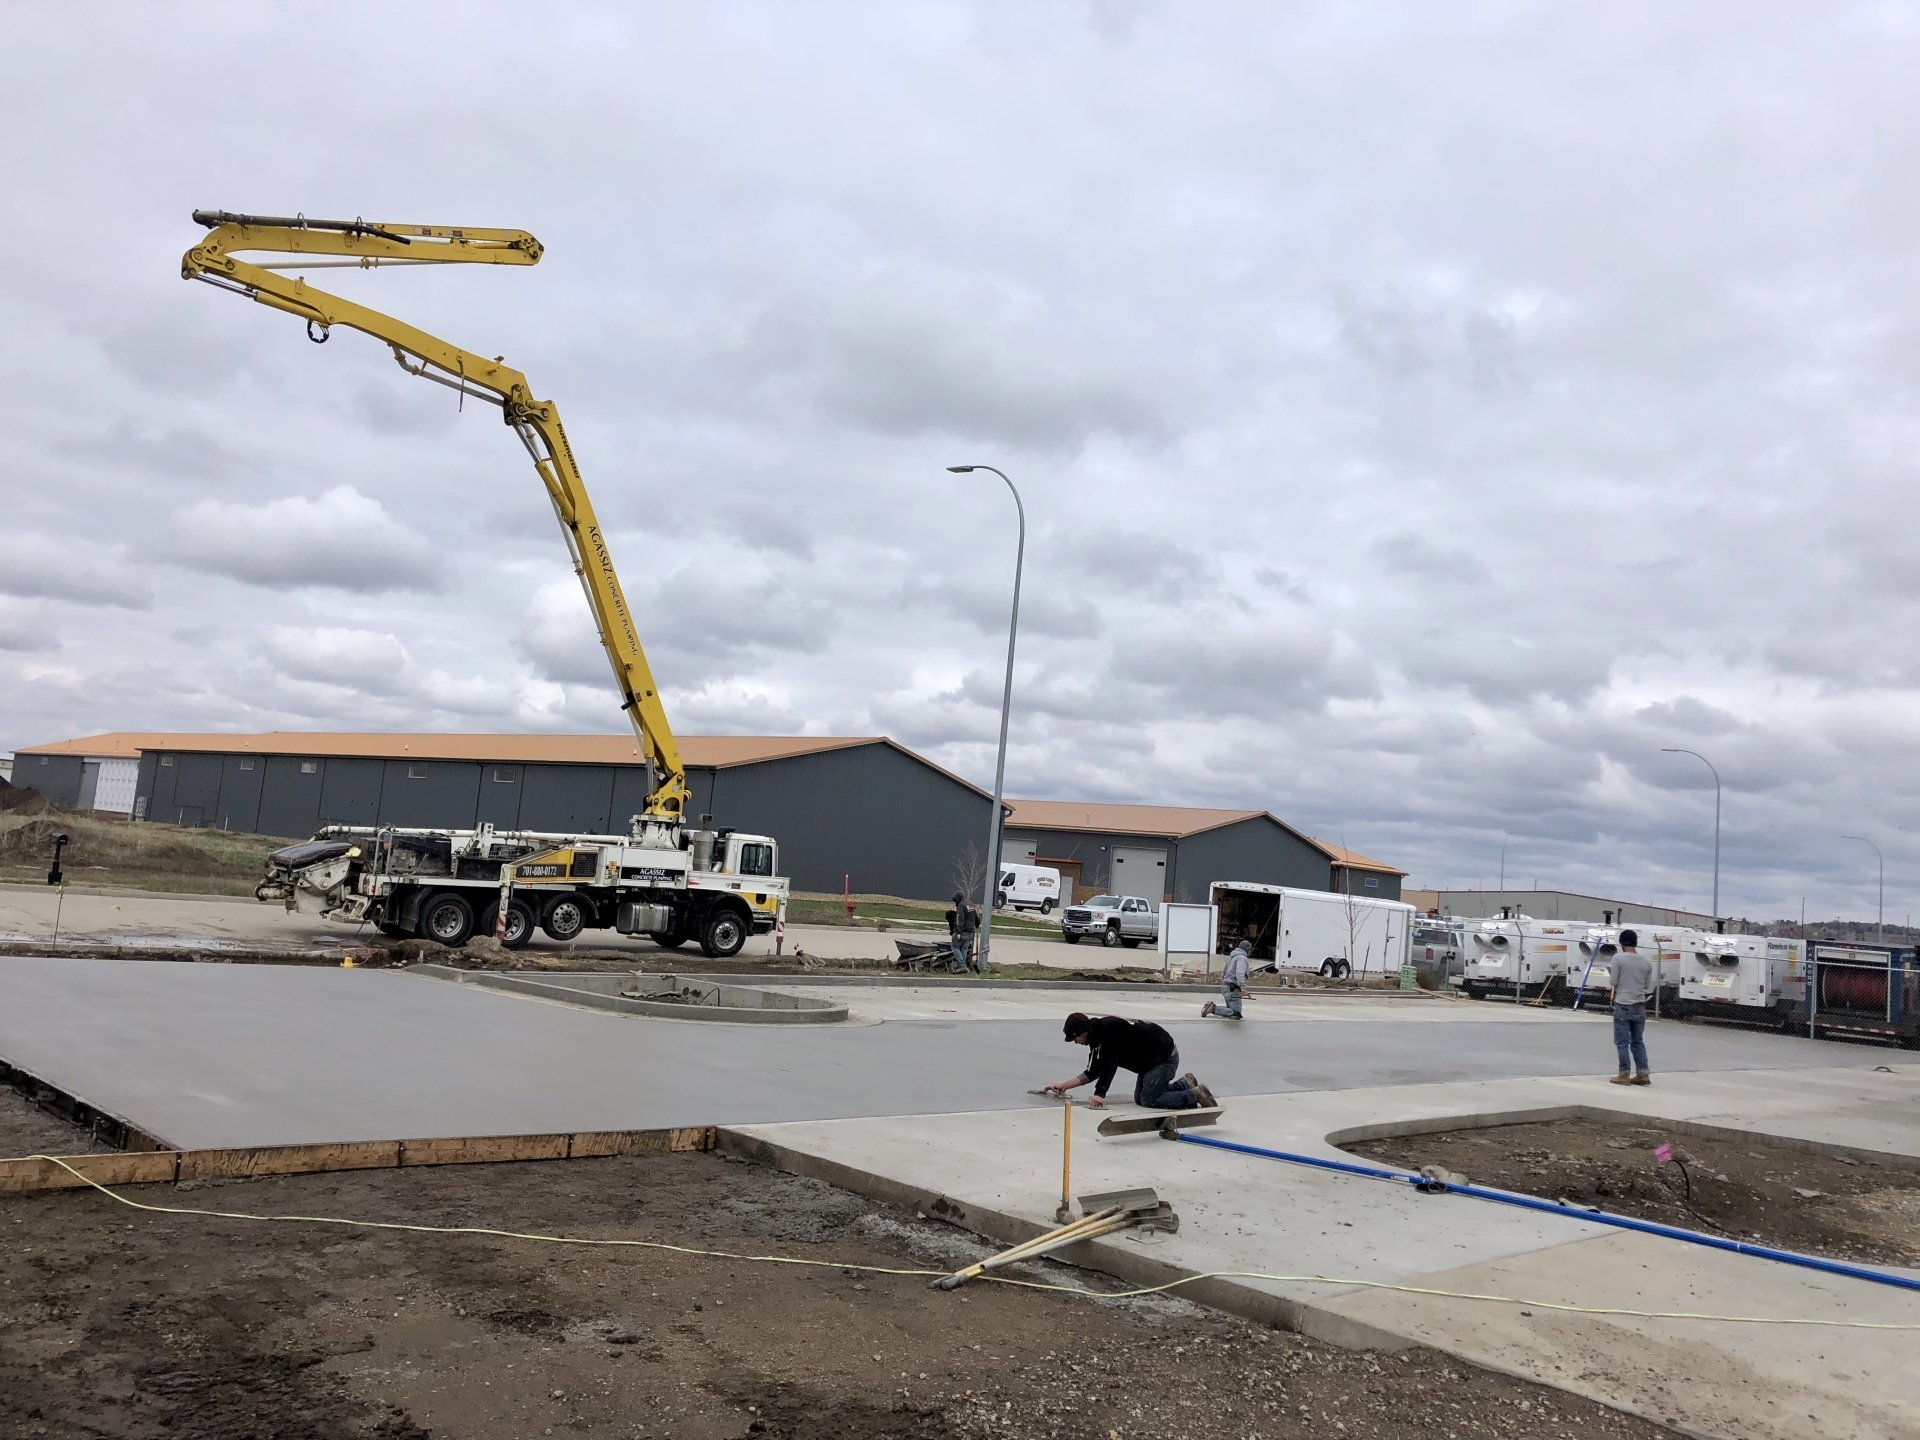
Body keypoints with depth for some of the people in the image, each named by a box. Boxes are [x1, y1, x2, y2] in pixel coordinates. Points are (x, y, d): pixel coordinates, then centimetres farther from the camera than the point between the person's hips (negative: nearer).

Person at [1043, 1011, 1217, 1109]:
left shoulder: (1109, 1028, -26)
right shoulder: (1098, 1036, 4)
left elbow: (1109, 1065, -35)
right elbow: (1092, 1073, 10)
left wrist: (1100, 1094, -41)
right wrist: (1064, 1085, 8)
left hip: (1166, 1057, -10)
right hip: (1150, 1058, 10)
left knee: (1149, 1100, -11)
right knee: (1140, 1098, 13)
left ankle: (1196, 1095, -3)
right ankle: (1185, 1083, 21)